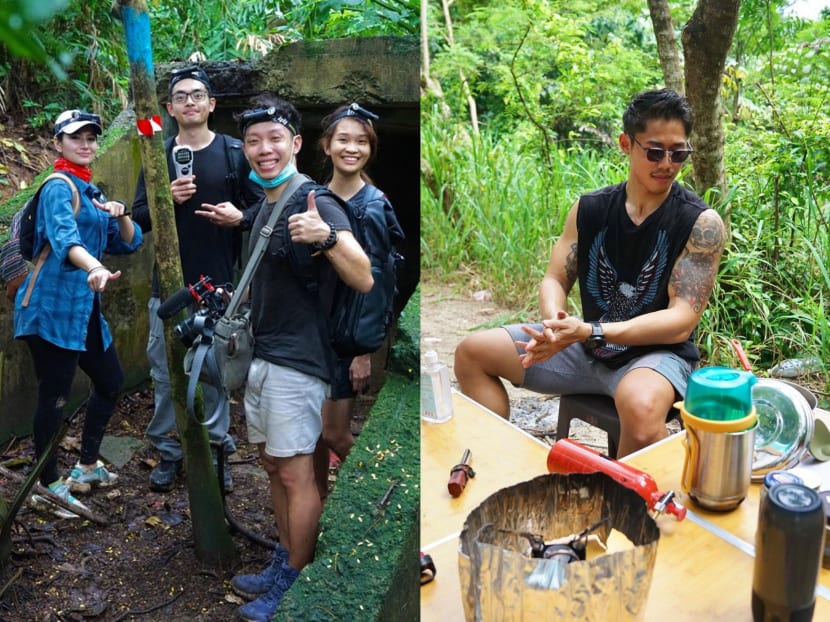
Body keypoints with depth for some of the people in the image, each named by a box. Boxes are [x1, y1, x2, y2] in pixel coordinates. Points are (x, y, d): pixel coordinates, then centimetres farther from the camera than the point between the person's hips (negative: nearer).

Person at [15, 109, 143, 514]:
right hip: (53, 307, -9)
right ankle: (48, 486, 10)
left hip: (84, 307, 9)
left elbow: (129, 243, 14)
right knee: (55, 396, -3)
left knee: (111, 381, 15)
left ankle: (87, 467, 29)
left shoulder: (91, 191, 16)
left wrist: (121, 215, -6)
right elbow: (64, 236, -32)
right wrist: (96, 268, -51)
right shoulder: (59, 187, -11)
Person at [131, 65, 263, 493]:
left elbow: (260, 204, 4)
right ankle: (168, 451, 19)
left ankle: (216, 449, 18)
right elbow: (138, 217, 7)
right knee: (165, 372, 5)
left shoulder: (234, 153, 4)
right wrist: (166, 200, -12)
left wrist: (239, 217, -16)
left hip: (218, 282, -1)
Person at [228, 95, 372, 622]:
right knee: (273, 465, 17)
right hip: (262, 356, 9)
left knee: (296, 475, -2)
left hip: (298, 361, -9)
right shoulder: (265, 207, 13)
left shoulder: (317, 204, -15)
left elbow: (364, 281, -26)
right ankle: (284, 564, 31)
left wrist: (327, 237, -41)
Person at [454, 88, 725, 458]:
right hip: (589, 346, 5)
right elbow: (554, 280, 2)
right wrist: (555, 320, -24)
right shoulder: (590, 209, 0)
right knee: (472, 353, -1)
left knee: (640, 405, -41)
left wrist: (588, 332, -31)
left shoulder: (702, 223, -13)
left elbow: (681, 321, -20)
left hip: (657, 353, -5)